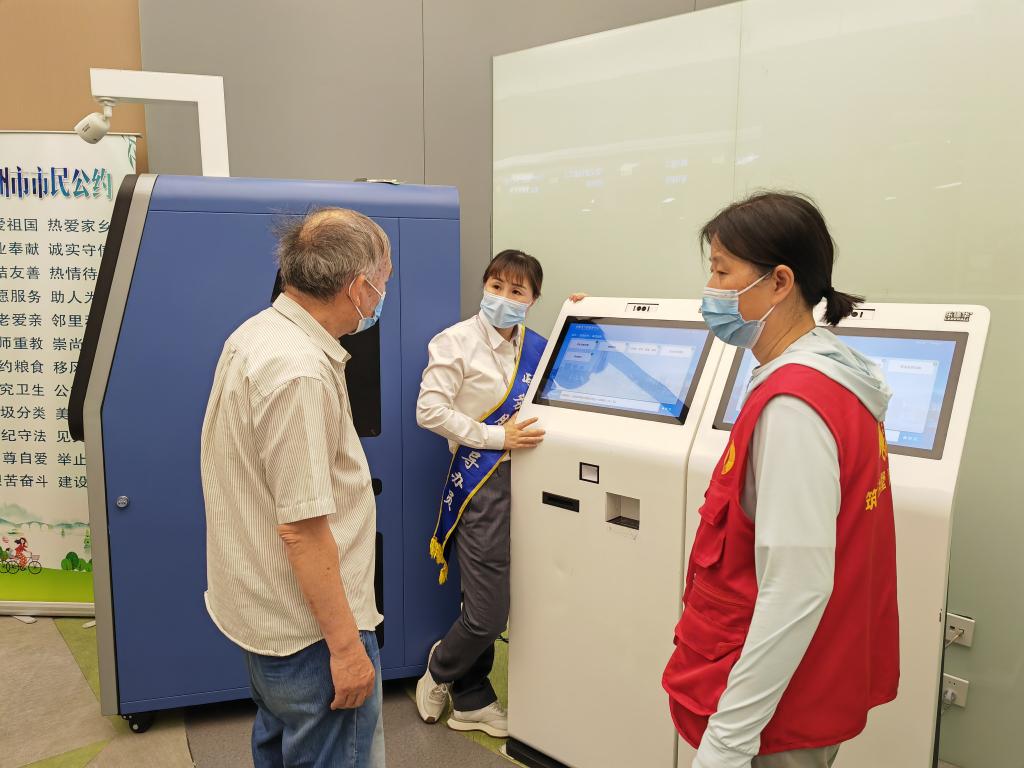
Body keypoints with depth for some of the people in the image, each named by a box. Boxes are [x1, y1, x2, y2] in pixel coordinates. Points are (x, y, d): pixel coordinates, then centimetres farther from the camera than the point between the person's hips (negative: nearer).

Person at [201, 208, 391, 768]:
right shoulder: (300, 374, -28)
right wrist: (346, 645, -21)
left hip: (262, 610, 10)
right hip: (309, 627, -10)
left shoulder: (254, 334, 4)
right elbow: (301, 528, -27)